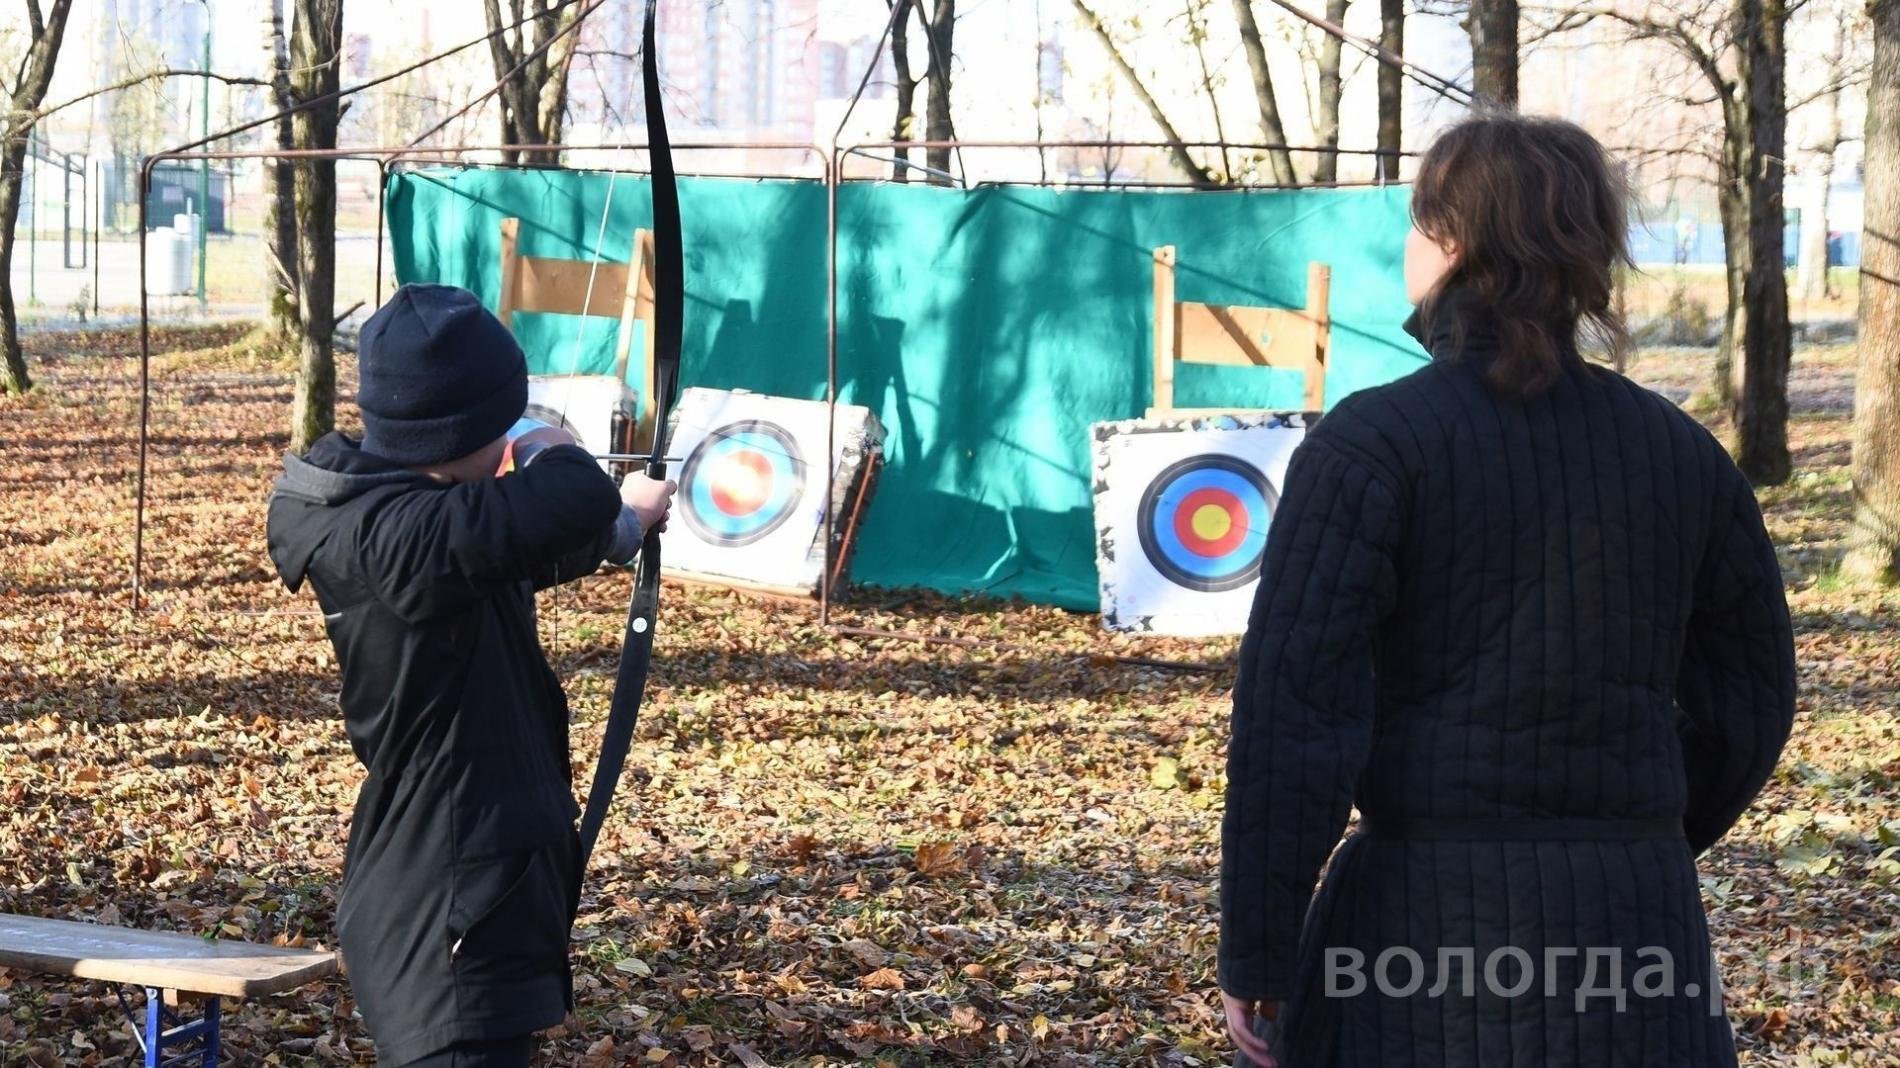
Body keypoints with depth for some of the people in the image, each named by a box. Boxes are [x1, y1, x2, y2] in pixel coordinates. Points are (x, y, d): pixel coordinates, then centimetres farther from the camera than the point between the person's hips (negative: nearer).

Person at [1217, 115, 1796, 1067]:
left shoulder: (1371, 444, -8)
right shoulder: (1680, 452, 7)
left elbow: (1295, 712, -13)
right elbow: (1746, 701, 13)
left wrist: (1254, 957, -7)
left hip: (1428, 920, -4)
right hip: (1637, 917, 4)